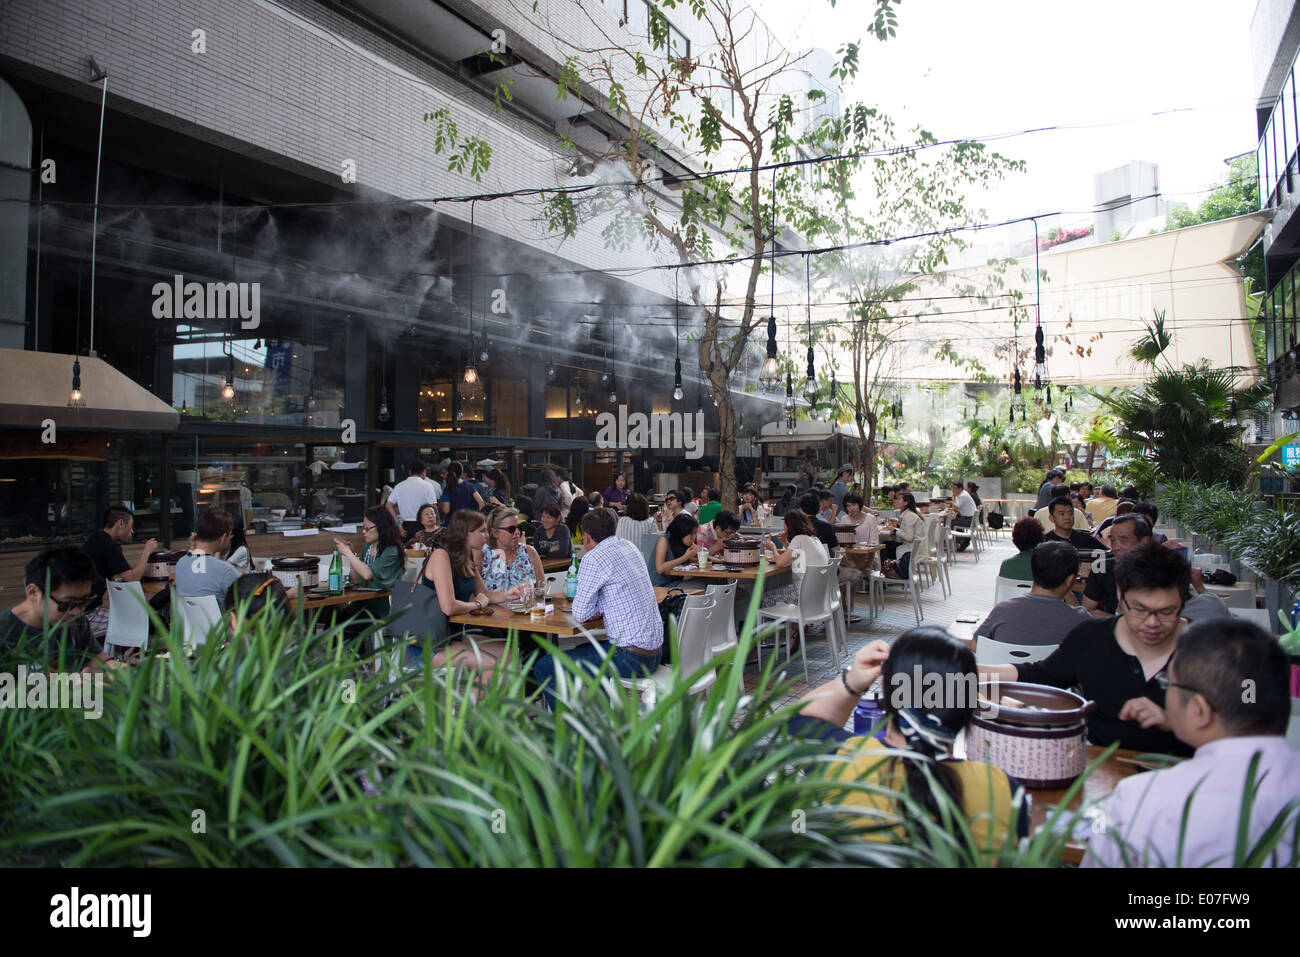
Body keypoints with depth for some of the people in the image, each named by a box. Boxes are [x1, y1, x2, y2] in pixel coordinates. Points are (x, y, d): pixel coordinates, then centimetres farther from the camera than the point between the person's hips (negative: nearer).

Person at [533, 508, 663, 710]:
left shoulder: (594, 559, -14)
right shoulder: (629, 547, 11)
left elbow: (580, 614, -9)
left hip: (630, 658, -9)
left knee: (544, 668, -3)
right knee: (583, 650, 32)